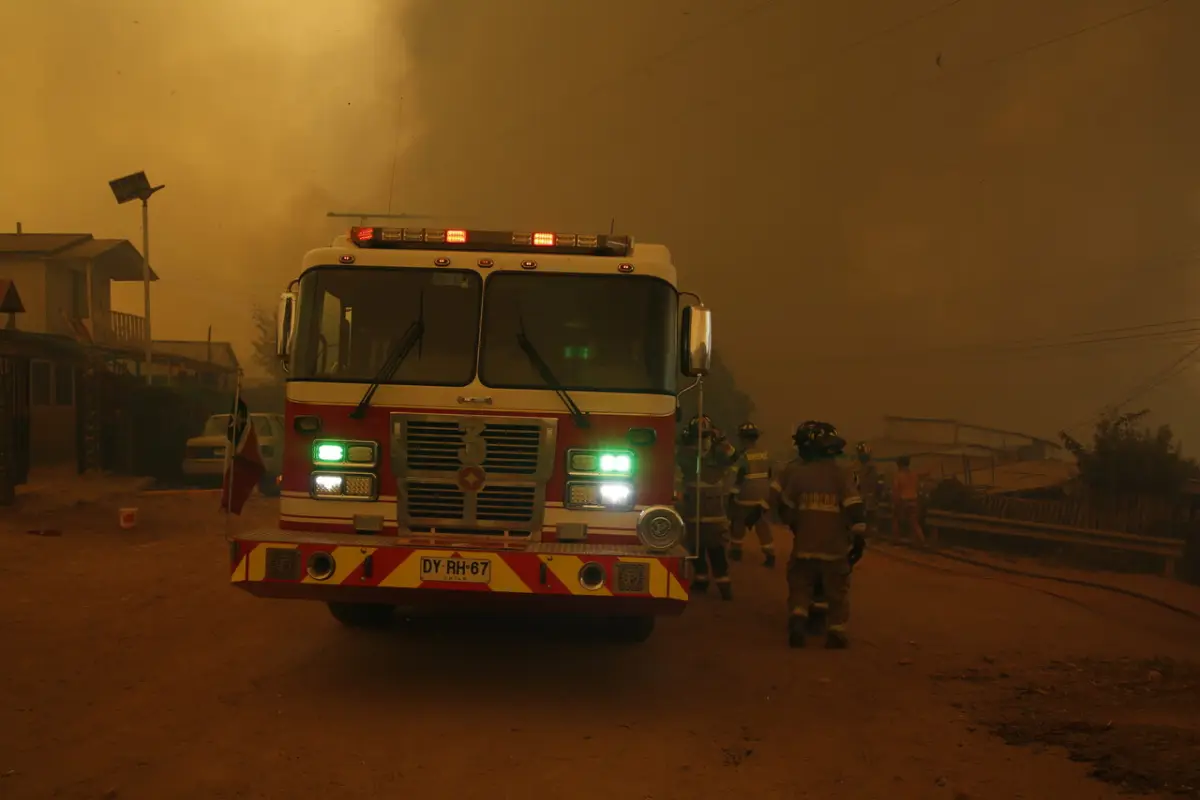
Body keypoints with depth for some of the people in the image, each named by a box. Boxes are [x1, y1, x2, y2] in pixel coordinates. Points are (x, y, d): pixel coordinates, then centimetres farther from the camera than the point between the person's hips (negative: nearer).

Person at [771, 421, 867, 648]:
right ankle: (836, 632, 4)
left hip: (805, 544, 1)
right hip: (834, 545, -1)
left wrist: (792, 523, 25)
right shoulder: (841, 474, -4)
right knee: (838, 590, 12)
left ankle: (797, 618, -12)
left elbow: (785, 506, 6)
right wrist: (859, 538, -6)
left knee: (800, 586, 12)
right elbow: (854, 507, -12)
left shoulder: (798, 472, -2)